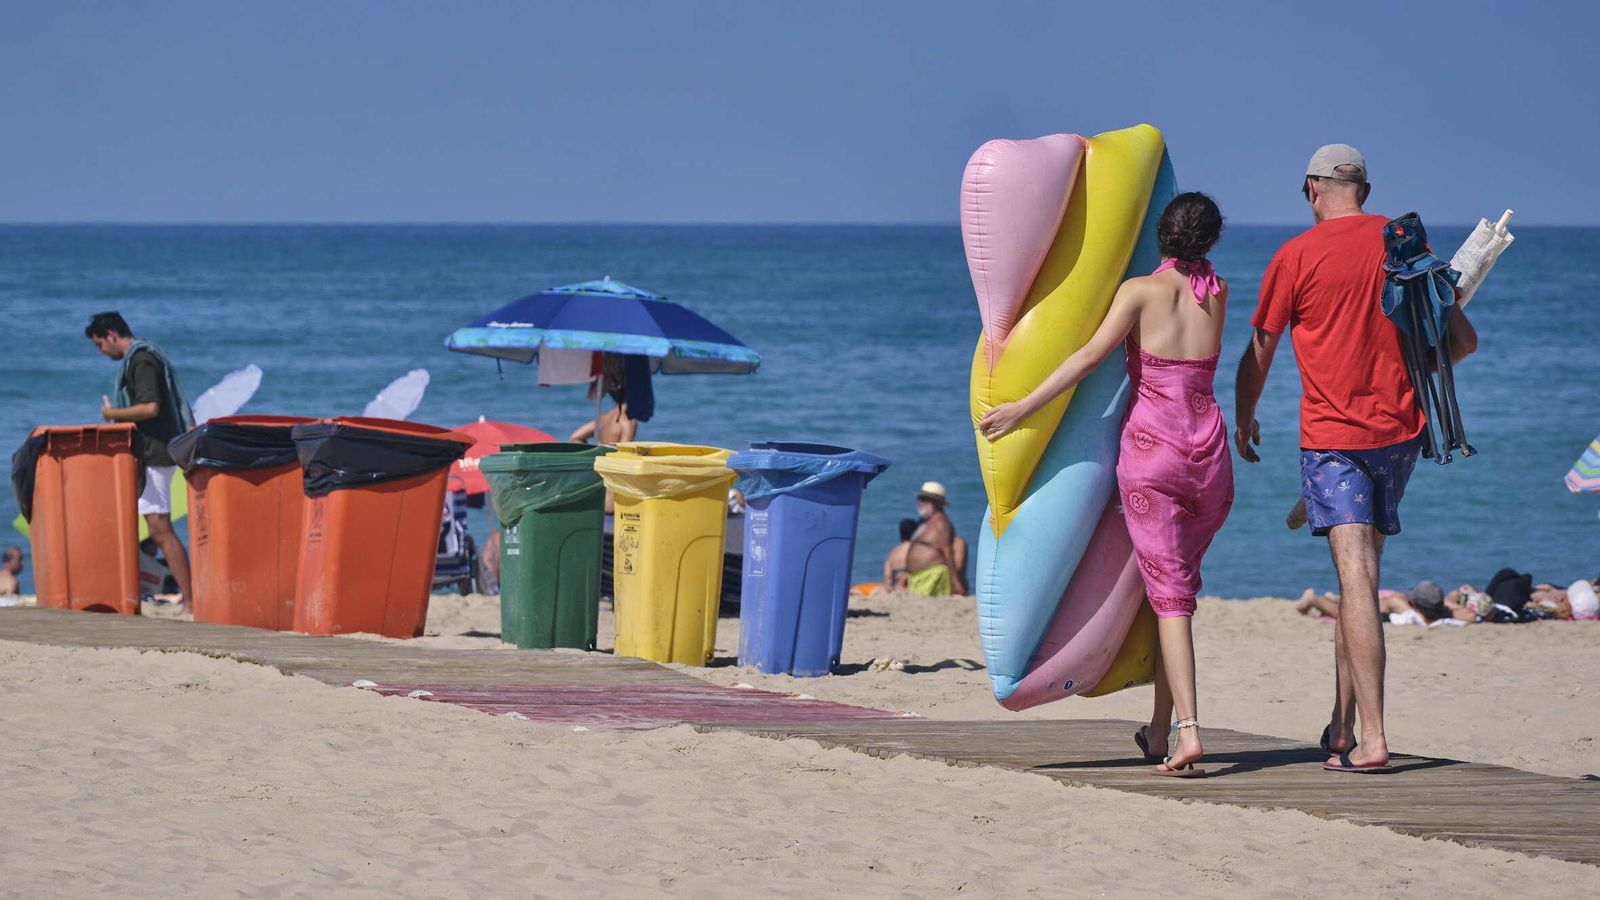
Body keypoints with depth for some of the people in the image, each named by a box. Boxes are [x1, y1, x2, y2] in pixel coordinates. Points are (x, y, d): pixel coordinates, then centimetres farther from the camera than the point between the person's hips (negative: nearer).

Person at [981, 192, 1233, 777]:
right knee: (1179, 584, 16)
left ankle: (1188, 731, -17)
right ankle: (1159, 728, 19)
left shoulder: (1140, 291, -3)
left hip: (1151, 448, -3)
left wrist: (1022, 408, -12)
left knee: (1169, 593, -5)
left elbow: (1093, 355, -13)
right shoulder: (1217, 294, 9)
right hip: (1208, 451, 3)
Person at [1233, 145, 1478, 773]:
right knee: (1361, 576, 17)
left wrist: (1244, 421, 21)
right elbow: (1461, 340, 8)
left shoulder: (1297, 257, -6)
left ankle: (1371, 740, -19)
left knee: (1356, 580, -11)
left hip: (1332, 433, -4)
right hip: (1399, 429, 4)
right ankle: (1342, 725, 22)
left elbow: (1258, 353, 4)